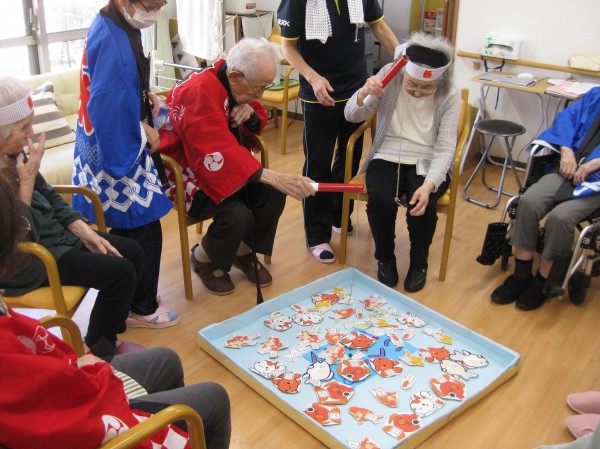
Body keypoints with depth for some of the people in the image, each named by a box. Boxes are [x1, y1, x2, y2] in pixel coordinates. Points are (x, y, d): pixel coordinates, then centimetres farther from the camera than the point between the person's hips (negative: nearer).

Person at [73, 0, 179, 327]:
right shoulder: (113, 42, -24)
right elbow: (109, 109, -27)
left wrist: (145, 94, 4)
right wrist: (145, 132, -13)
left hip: (109, 148, 10)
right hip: (118, 152, -10)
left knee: (127, 228, 19)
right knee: (144, 231, 1)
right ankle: (142, 309, 17)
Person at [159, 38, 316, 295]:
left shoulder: (238, 85, -3)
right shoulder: (199, 92, -30)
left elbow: (259, 120, 14)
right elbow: (218, 152, -42)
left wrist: (250, 115, -13)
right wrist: (271, 176, -49)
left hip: (227, 166, 8)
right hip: (186, 172, -8)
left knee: (273, 194, -14)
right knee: (238, 215, -29)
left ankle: (244, 252, 12)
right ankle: (203, 259, 3)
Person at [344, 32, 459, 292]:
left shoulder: (449, 96, -7)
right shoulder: (390, 75, -5)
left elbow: (445, 149, -12)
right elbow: (352, 116, -4)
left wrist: (428, 186, -30)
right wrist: (364, 93, -27)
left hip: (428, 163, 0)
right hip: (388, 157, 1)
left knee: (422, 206, -30)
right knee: (380, 200, -29)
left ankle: (419, 264, 2)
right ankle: (385, 259, 1)